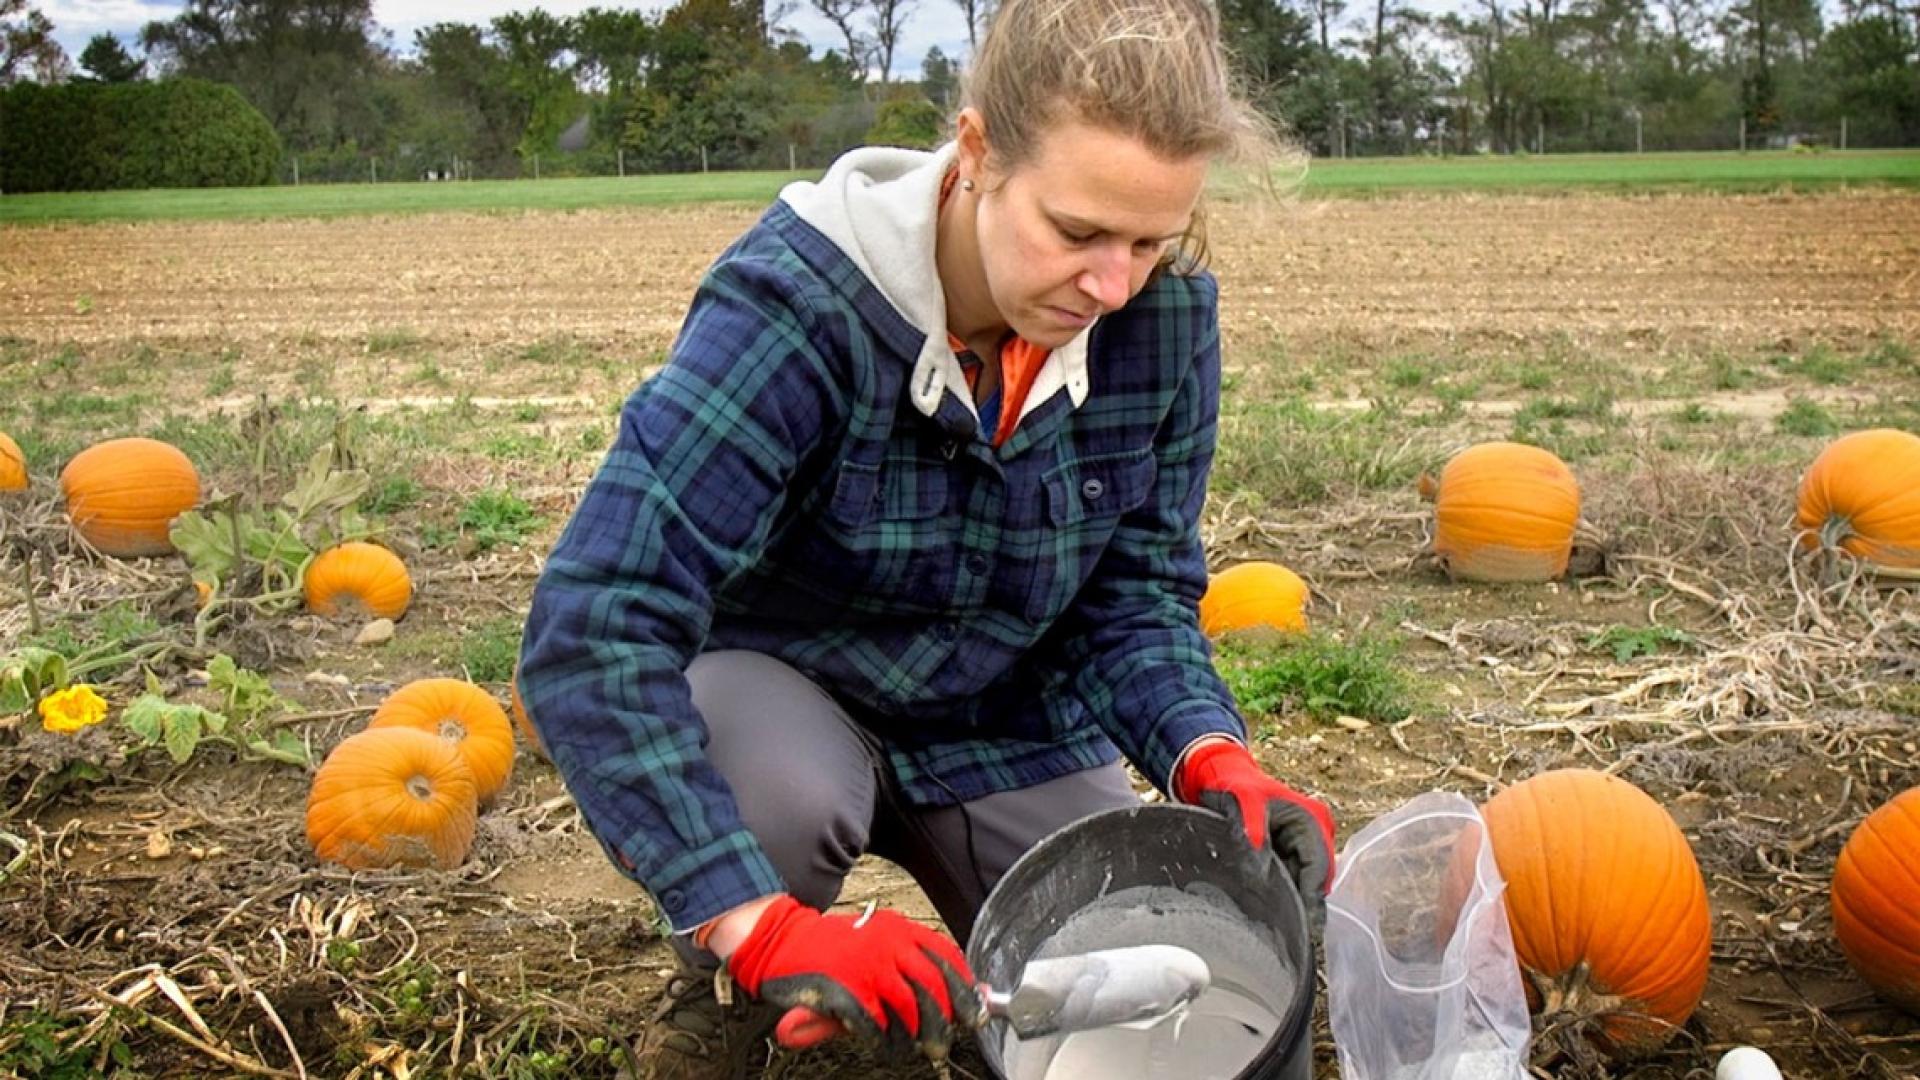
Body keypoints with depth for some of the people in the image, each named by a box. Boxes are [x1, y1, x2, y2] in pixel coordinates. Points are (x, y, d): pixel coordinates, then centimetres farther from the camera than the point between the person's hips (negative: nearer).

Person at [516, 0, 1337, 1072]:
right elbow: (591, 632, -37)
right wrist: (763, 926, -45)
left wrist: (1215, 761, -31)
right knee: (786, 787, -38)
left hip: (1005, 721, 4)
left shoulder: (1164, 313, -18)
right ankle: (728, 991, -3)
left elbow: (1136, 598, -9)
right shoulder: (801, 301, -32)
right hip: (781, 690, -3)